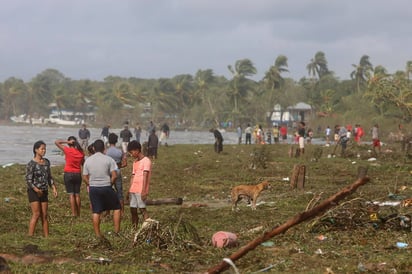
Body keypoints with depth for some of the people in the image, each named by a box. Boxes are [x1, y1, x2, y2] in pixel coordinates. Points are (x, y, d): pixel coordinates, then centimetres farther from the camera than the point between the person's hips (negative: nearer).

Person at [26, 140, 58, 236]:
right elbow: (28, 180, -14)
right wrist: (36, 190, -27)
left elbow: (49, 177, 17)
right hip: (33, 191, -6)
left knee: (44, 215, 6)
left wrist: (54, 188, 5)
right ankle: (30, 237, -10)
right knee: (36, 214, -12)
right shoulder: (31, 164, -11)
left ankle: (47, 237, 7)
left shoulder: (46, 162, 8)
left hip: (44, 192, 6)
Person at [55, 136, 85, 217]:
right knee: (77, 194, 11)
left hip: (68, 174, -4)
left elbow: (56, 142, -6)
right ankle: (78, 214, 14)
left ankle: (73, 213, -6)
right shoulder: (81, 152, 1)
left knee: (71, 194, -2)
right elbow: (83, 163, 8)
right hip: (78, 174, 4)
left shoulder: (67, 150, -11)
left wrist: (67, 142, -6)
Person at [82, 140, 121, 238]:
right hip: (106, 187, -3)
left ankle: (98, 234, 11)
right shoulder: (108, 159, -7)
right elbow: (114, 175, -11)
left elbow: (85, 177, 4)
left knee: (96, 212, 8)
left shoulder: (88, 160, 3)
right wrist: (110, 184, 5)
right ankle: (117, 231, 8)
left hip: (93, 188, 3)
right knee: (117, 208, 11)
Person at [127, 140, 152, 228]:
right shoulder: (135, 162, 18)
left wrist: (143, 191, -19)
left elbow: (145, 176, -13)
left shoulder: (146, 161, -6)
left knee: (142, 209, -10)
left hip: (141, 191, -7)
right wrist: (129, 190, 15)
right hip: (133, 190, 7)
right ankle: (134, 228, 10)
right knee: (133, 210, 5)